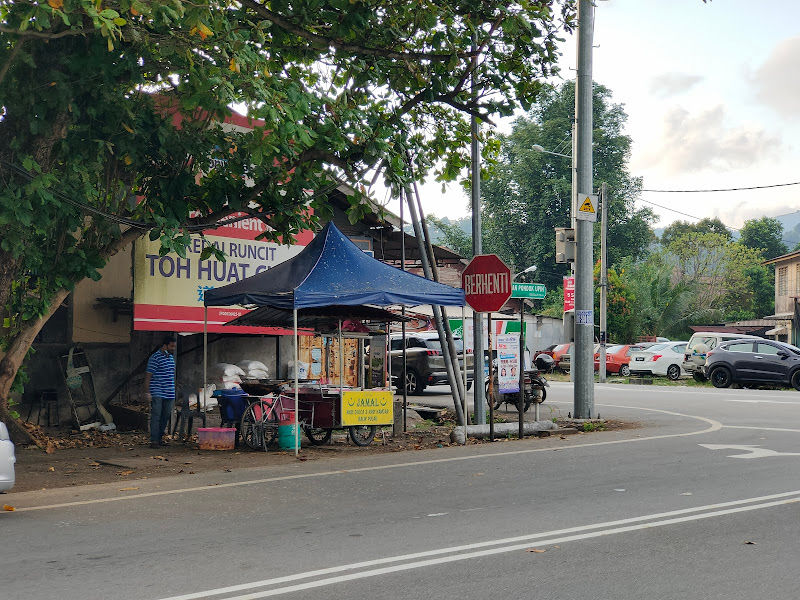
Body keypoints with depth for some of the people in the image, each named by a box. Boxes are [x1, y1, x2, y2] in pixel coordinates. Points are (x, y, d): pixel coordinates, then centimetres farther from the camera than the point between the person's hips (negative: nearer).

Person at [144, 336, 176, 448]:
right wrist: (147, 392, -15)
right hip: (157, 393, -8)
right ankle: (154, 441, -9)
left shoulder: (171, 357, 16)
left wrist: (173, 391, 22)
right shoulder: (155, 358, -9)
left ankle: (159, 438, 18)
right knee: (156, 416, -9)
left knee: (166, 416, 9)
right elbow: (148, 376, -11)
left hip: (169, 394, 8)